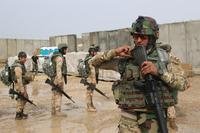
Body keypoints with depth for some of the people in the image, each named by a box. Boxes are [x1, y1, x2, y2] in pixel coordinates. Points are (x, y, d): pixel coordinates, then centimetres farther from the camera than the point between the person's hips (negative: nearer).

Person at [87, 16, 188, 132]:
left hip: (157, 119, 0)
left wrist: (159, 71, -21)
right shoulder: (124, 59, 1)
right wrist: (114, 52, -11)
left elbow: (183, 84, -7)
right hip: (130, 121, 0)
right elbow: (93, 62, 5)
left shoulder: (162, 57, 1)